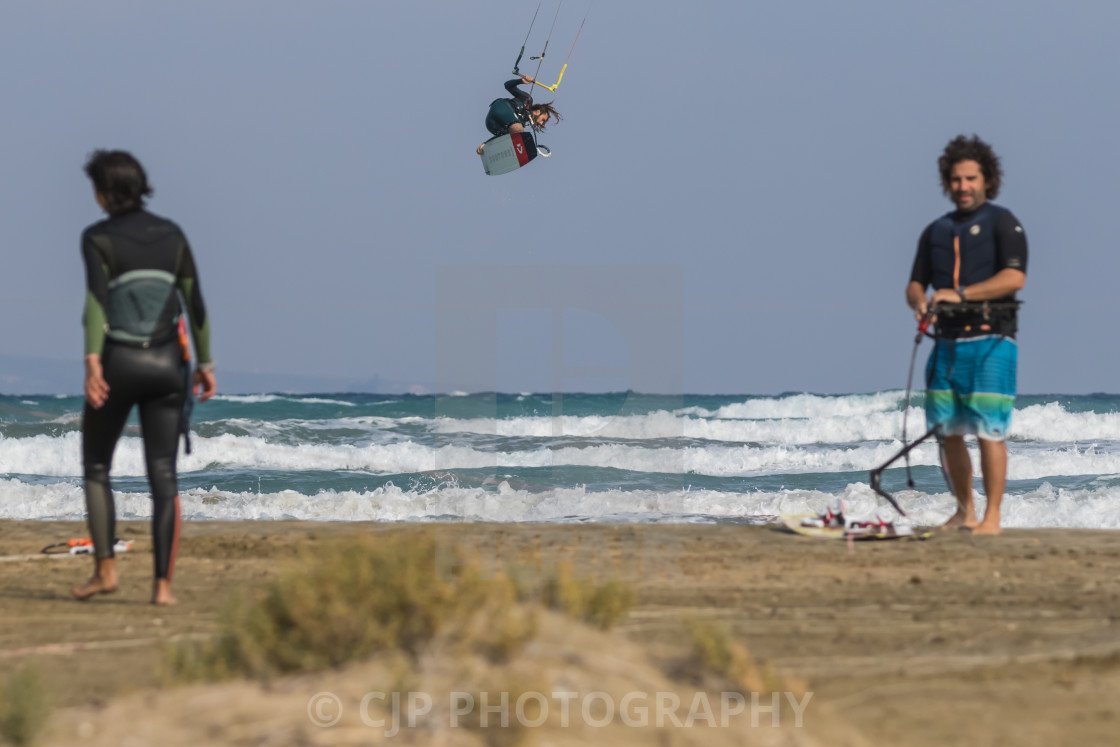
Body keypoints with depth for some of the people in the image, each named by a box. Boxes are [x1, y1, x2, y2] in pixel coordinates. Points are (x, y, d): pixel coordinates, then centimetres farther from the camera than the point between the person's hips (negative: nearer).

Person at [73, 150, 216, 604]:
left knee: (96, 467, 16)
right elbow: (194, 302, 8)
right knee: (163, 477, 1)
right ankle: (163, 584, -9)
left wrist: (92, 359, -31)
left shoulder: (97, 238, -4)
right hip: (166, 364, 3)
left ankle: (104, 569, 7)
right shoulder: (171, 235, 8)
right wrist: (206, 363, 16)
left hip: (117, 363, -3)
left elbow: (96, 297, -20)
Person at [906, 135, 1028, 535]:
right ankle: (964, 511, 19)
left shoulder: (1002, 222, 0)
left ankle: (992, 516, -6)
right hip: (947, 341, 6)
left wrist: (960, 294, -18)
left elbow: (1015, 277, -13)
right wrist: (919, 301, -8)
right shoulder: (935, 231, 18)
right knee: (947, 431, 6)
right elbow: (916, 282, 17)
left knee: (989, 431, -9)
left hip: (991, 341, -6)